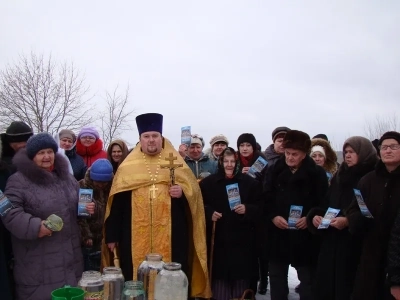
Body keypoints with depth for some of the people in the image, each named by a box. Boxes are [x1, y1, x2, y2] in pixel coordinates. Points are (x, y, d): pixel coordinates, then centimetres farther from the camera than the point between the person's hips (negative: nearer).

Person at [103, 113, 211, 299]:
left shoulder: (177, 163, 9)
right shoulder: (128, 167, 7)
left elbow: (194, 192, 8)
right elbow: (116, 202, 4)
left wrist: (182, 192, -15)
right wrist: (112, 235, 0)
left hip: (170, 234, 0)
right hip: (136, 235, 0)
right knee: (137, 278, 5)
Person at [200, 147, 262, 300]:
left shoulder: (249, 182, 4)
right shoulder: (208, 182, 3)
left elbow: (260, 207, 6)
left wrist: (247, 209, -12)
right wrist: (209, 213, -10)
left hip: (242, 239, 1)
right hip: (218, 239, 0)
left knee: (241, 275, 4)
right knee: (220, 275, -1)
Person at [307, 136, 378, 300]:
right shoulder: (339, 177, 16)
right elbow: (325, 204, 16)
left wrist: (349, 221, -22)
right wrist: (315, 215, -3)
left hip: (356, 246, -6)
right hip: (331, 243, 6)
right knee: (325, 285, 7)